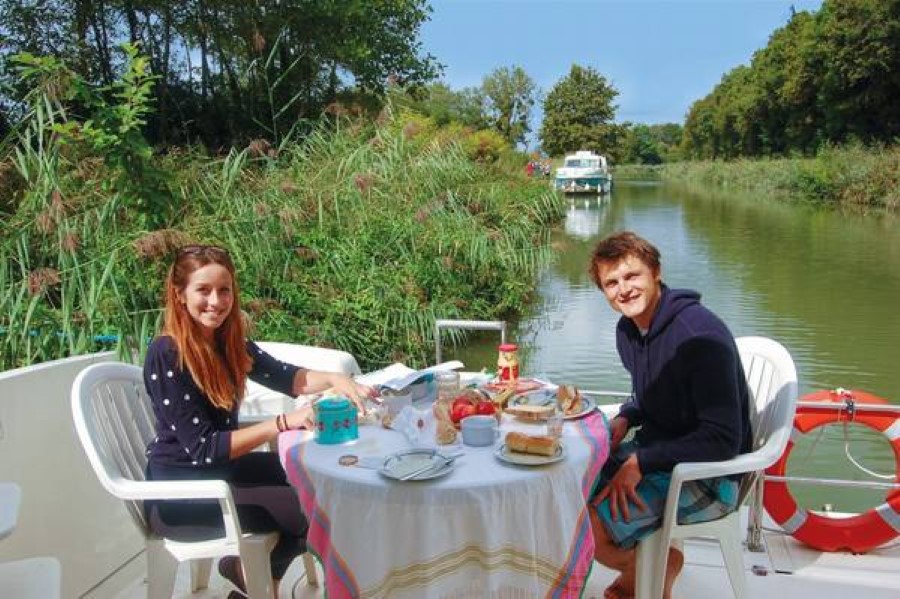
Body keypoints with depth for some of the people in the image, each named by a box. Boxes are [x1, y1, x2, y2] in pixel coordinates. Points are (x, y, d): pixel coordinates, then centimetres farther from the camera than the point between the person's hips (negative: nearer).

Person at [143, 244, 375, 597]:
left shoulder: (228, 341, 0)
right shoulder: (166, 356, -23)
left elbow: (284, 377, 5)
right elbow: (204, 448, -25)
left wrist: (334, 379, -16)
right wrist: (284, 423, -31)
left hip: (222, 469, 8)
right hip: (179, 494, -8)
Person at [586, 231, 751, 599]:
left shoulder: (700, 333, -24)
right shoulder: (627, 330, 3)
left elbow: (724, 440, -24)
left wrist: (641, 462, -24)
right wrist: (625, 418, -1)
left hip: (709, 475, -8)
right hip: (653, 451, 9)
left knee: (586, 532, -22)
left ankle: (662, 563, 10)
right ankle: (638, 569, 19)